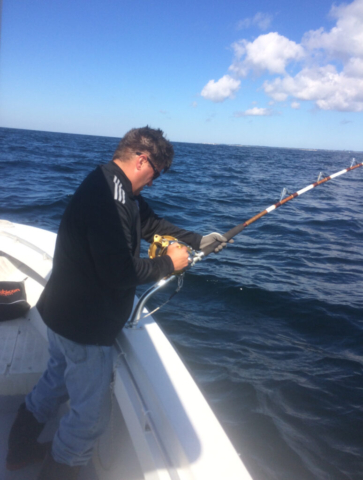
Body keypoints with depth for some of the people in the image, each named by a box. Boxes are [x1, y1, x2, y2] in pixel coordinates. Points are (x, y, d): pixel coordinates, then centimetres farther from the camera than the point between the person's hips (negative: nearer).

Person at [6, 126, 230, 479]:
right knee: (91, 413, 8)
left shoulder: (112, 187, 5)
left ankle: (21, 450, 53)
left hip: (64, 313, 11)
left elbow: (150, 222, 13)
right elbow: (121, 272, -31)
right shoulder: (110, 197, -29)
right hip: (84, 324, -11)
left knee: (57, 377, 31)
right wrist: (169, 263, -15)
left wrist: (196, 240, 7)